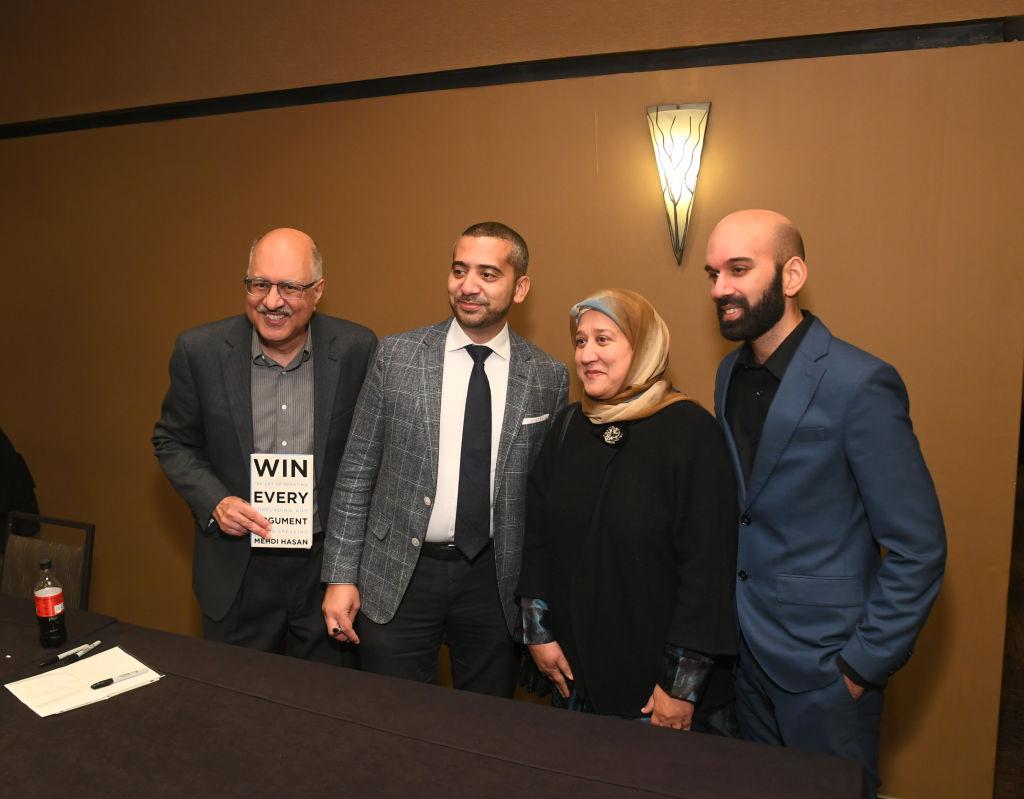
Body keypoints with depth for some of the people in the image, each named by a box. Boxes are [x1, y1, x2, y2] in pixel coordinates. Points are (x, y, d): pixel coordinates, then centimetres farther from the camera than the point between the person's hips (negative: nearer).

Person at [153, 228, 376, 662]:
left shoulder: (356, 348, -10)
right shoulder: (200, 350, -9)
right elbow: (171, 441, 3)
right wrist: (214, 503, -12)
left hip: (328, 561, 0)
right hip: (237, 570, 0)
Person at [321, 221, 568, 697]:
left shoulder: (548, 378, -3)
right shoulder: (396, 355, -4)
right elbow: (356, 471, -1)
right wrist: (340, 575, -2)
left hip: (496, 581, 1)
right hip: (397, 575, 0)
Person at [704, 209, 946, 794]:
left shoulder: (859, 384, -19)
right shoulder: (731, 374, 2)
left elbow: (919, 549, -16)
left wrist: (864, 665, -13)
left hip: (823, 667, -6)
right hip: (742, 651, 6)